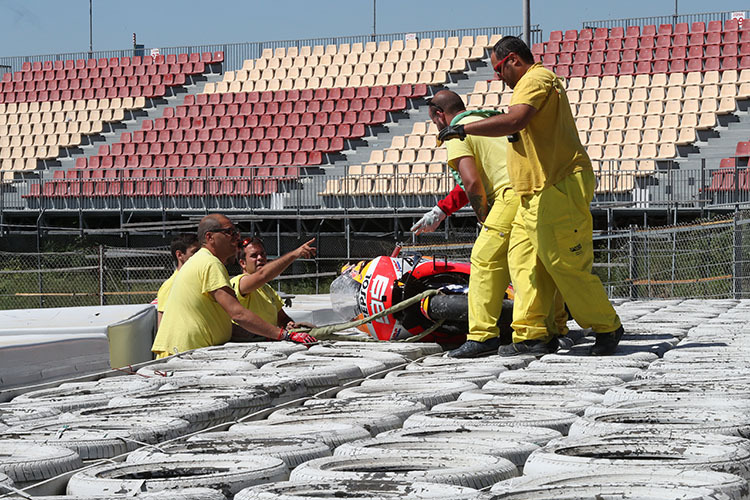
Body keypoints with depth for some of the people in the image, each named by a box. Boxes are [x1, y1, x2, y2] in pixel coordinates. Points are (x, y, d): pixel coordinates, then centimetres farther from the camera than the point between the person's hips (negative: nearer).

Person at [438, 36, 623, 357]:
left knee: (566, 265, -7)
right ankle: (532, 334, 1)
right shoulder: (536, 81, 25)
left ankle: (607, 328, 6)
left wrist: (464, 129, -28)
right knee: (523, 260, 4)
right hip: (537, 195, 11)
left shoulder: (535, 79, -10)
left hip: (559, 190, -11)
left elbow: (515, 120, -28)